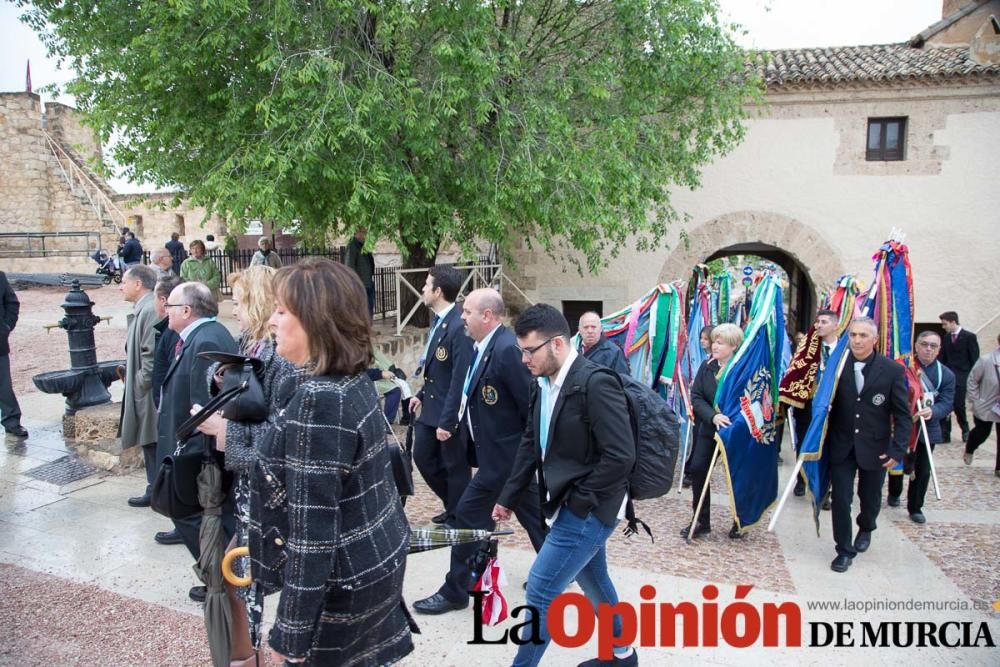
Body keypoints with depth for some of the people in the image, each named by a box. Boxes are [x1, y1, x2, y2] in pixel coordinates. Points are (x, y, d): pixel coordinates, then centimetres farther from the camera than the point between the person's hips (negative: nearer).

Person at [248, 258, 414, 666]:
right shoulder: (353, 382, 2)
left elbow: (312, 529, -25)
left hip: (339, 586, -8)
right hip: (374, 563, 8)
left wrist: (291, 633, -18)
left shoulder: (318, 401, -26)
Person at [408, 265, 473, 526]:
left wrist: (447, 421, -23)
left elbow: (460, 378, -24)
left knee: (455, 467, 7)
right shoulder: (438, 320, 7)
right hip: (431, 407, 10)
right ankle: (453, 505, 36)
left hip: (450, 412, -10)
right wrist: (422, 394, 14)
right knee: (422, 456, 18)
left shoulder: (459, 326, -24)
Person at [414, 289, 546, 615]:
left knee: (467, 516, 0)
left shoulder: (507, 349, -22)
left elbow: (532, 406, -21)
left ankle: (455, 591, 15)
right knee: (534, 515, 20)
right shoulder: (485, 347, 7)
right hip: (506, 452, 9)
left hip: (505, 454, -9)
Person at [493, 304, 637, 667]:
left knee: (541, 591, -4)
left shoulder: (596, 383, -22)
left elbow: (621, 456, -24)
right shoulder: (543, 384, 5)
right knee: (594, 582, 23)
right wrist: (509, 498, 11)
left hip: (587, 510, -9)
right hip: (570, 507, 9)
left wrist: (580, 500, -18)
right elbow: (530, 446, 13)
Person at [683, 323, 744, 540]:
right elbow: (696, 396, -6)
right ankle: (701, 521, 12)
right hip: (709, 427, 4)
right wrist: (713, 416, -21)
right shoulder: (706, 366, -1)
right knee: (697, 469, -2)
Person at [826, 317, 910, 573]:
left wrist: (898, 450, -12)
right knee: (840, 499, 0)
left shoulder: (893, 370, -9)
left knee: (870, 497, 17)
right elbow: (826, 402, 0)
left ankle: (865, 529, 49)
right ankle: (845, 550, 17)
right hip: (841, 445, 0)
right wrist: (823, 439, -7)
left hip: (874, 447, 0)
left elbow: (903, 415, -5)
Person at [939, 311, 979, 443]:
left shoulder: (969, 337, -5)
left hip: (962, 378, -4)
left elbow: (975, 359, -5)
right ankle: (945, 435, 5)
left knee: (958, 405, -4)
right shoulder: (946, 337, 9)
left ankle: (965, 430, 22)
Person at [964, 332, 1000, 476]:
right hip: (985, 407, -2)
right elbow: (973, 380, -6)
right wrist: (975, 400, -6)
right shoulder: (986, 361, -16)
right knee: (981, 432, 15)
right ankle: (969, 450, 46)